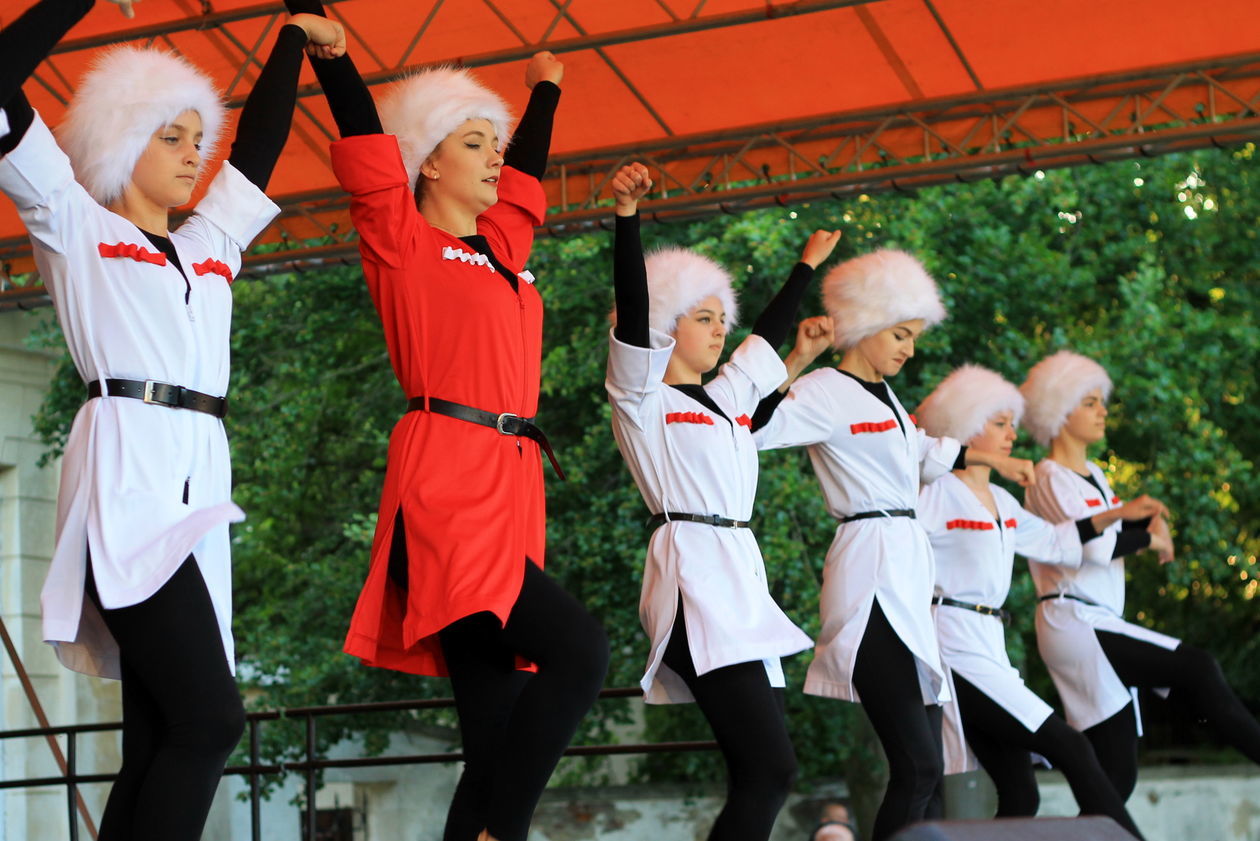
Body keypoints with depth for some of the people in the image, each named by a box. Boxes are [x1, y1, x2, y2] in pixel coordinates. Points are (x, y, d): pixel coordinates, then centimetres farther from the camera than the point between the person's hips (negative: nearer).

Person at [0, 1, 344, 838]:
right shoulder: (76, 230, 8)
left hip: (198, 485, 7)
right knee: (209, 719, -19)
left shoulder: (210, 248, 23)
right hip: (123, 482, -7)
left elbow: (261, 145, 35)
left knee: (158, 740, 1)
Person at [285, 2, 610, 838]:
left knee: (499, 727, 0)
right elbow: (360, 121, 1)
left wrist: (546, 89, 52)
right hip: (447, 490, -7)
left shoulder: (504, 247, 23)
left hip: (509, 490, 7)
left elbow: (526, 168, 41)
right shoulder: (403, 240, 4)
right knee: (578, 648, -24)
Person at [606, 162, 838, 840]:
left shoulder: (723, 398, 23)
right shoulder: (641, 397, 2)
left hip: (741, 580, 8)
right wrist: (627, 216, -24)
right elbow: (633, 310, -13)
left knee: (758, 779, -1)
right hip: (694, 583, -8)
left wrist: (810, 261, 45)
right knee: (771, 768, -19)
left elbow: (767, 331, 37)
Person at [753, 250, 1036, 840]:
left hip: (908, 573, 10)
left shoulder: (883, 397, 19)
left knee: (926, 772, 5)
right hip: (872, 575, -10)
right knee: (917, 768, -15)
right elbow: (752, 426, -23)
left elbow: (925, 453, 35)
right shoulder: (826, 393, -7)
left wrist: (992, 458, 38)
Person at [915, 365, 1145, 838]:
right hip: (956, 648, -9)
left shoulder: (1001, 501, 18)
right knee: (1071, 750, -12)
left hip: (989, 649, 9)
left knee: (1019, 795, 2)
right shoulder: (939, 493, -9)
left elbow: (1052, 543, 29)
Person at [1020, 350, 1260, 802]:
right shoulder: (1049, 477, -5)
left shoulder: (1094, 474, 22)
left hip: (1101, 622, 10)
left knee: (1117, 776, 3)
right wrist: (1149, 536, -4)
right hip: (1074, 623, -10)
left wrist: (1150, 522, -6)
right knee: (1198, 669, -20)